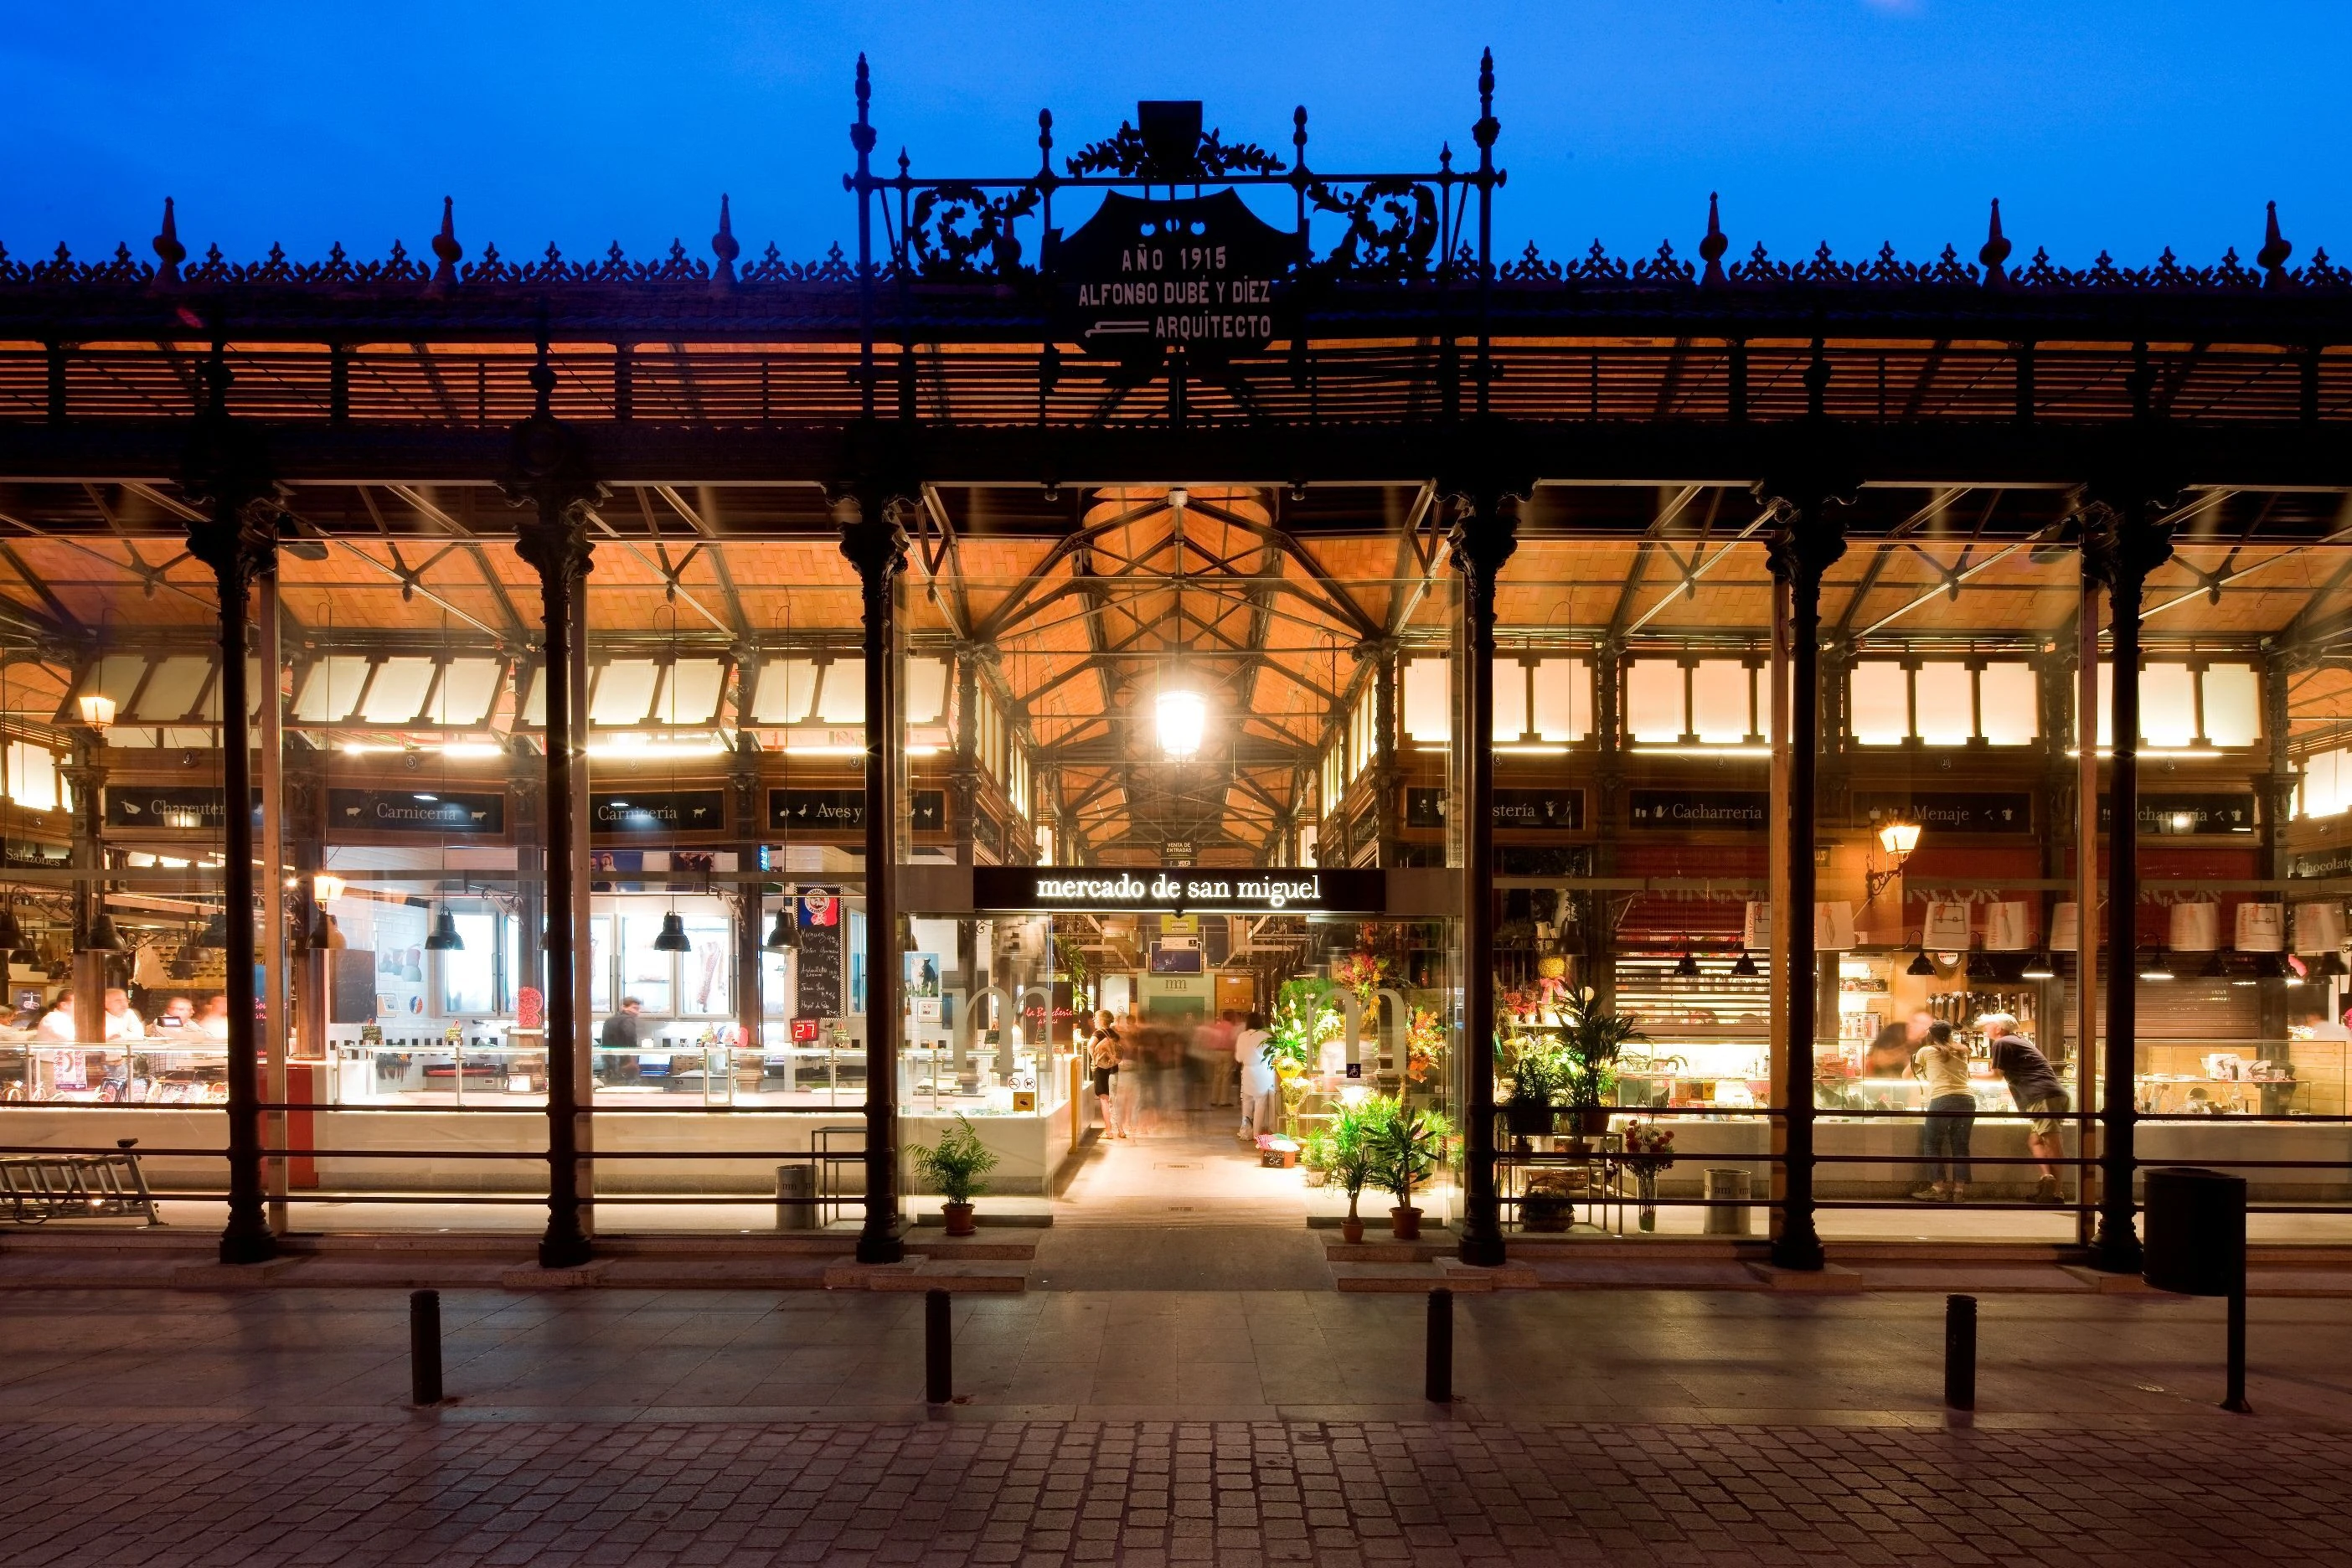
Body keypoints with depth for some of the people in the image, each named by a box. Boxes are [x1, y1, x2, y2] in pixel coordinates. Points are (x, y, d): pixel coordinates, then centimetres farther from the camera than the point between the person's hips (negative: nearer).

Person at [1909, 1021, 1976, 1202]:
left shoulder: (1926, 1051, 12)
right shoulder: (1962, 1052, 22)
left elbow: (1907, 1075, 23)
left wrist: (1923, 1075, 45)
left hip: (1943, 1099, -4)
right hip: (1967, 1099, 4)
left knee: (1932, 1144, 6)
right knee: (1960, 1146, 8)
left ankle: (1939, 1189, -1)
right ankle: (1959, 1190, 3)